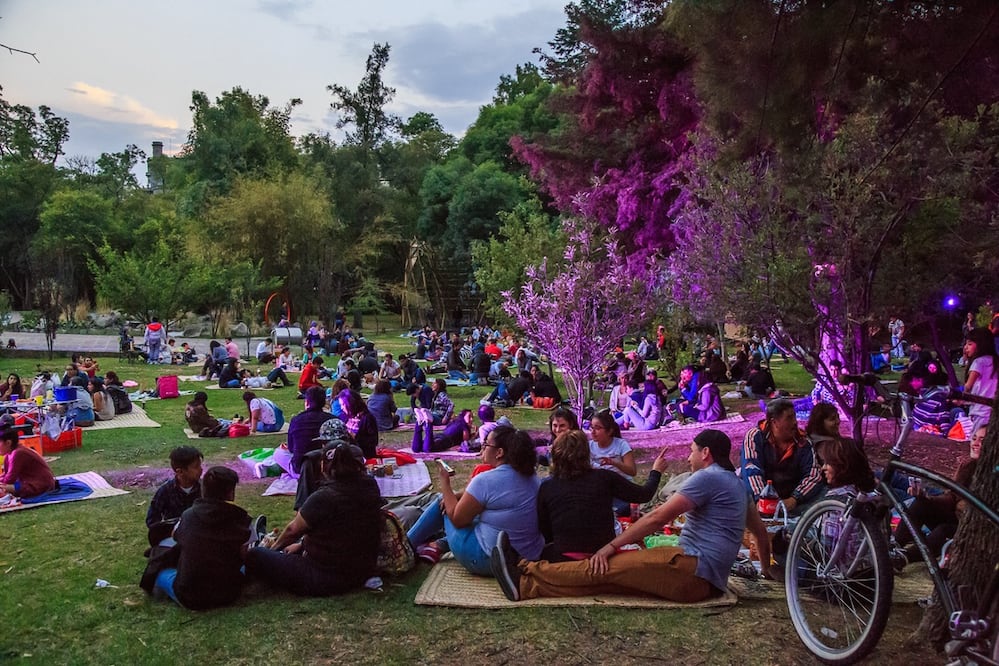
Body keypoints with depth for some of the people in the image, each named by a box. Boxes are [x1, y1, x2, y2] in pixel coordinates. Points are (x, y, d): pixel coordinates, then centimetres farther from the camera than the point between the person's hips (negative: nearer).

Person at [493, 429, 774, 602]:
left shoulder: (708, 477, -9)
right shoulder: (734, 483, 22)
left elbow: (658, 517, -14)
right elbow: (759, 529, 30)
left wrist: (611, 546, -12)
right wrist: (767, 569, 44)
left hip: (694, 570, -9)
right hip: (703, 576, 9)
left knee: (609, 566, -13)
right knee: (614, 573, -3)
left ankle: (525, 571, -14)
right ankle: (527, 584, -12)